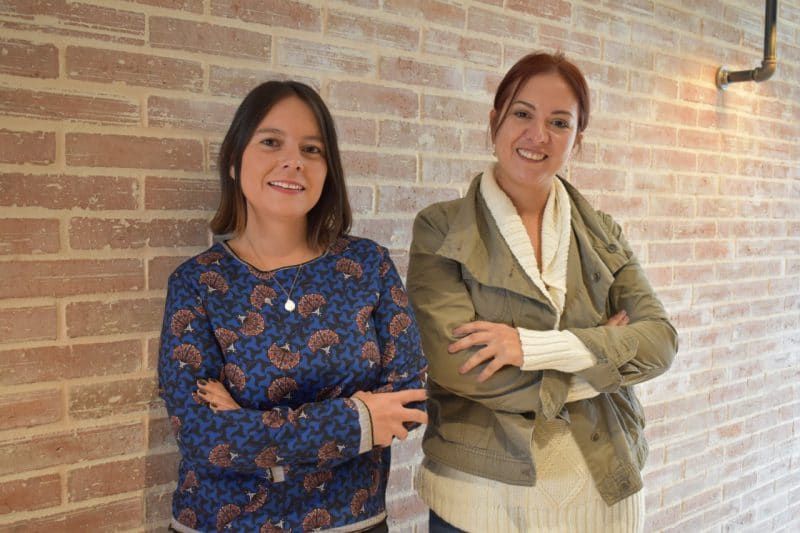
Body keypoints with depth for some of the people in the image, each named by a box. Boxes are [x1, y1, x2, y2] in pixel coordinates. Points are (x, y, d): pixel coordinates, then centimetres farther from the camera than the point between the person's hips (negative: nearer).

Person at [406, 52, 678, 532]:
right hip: (483, 494, -3)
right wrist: (603, 353, -11)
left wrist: (535, 346, -20)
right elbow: (454, 364, -17)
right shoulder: (441, 230, -7)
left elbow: (660, 340, -6)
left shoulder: (602, 234, 5)